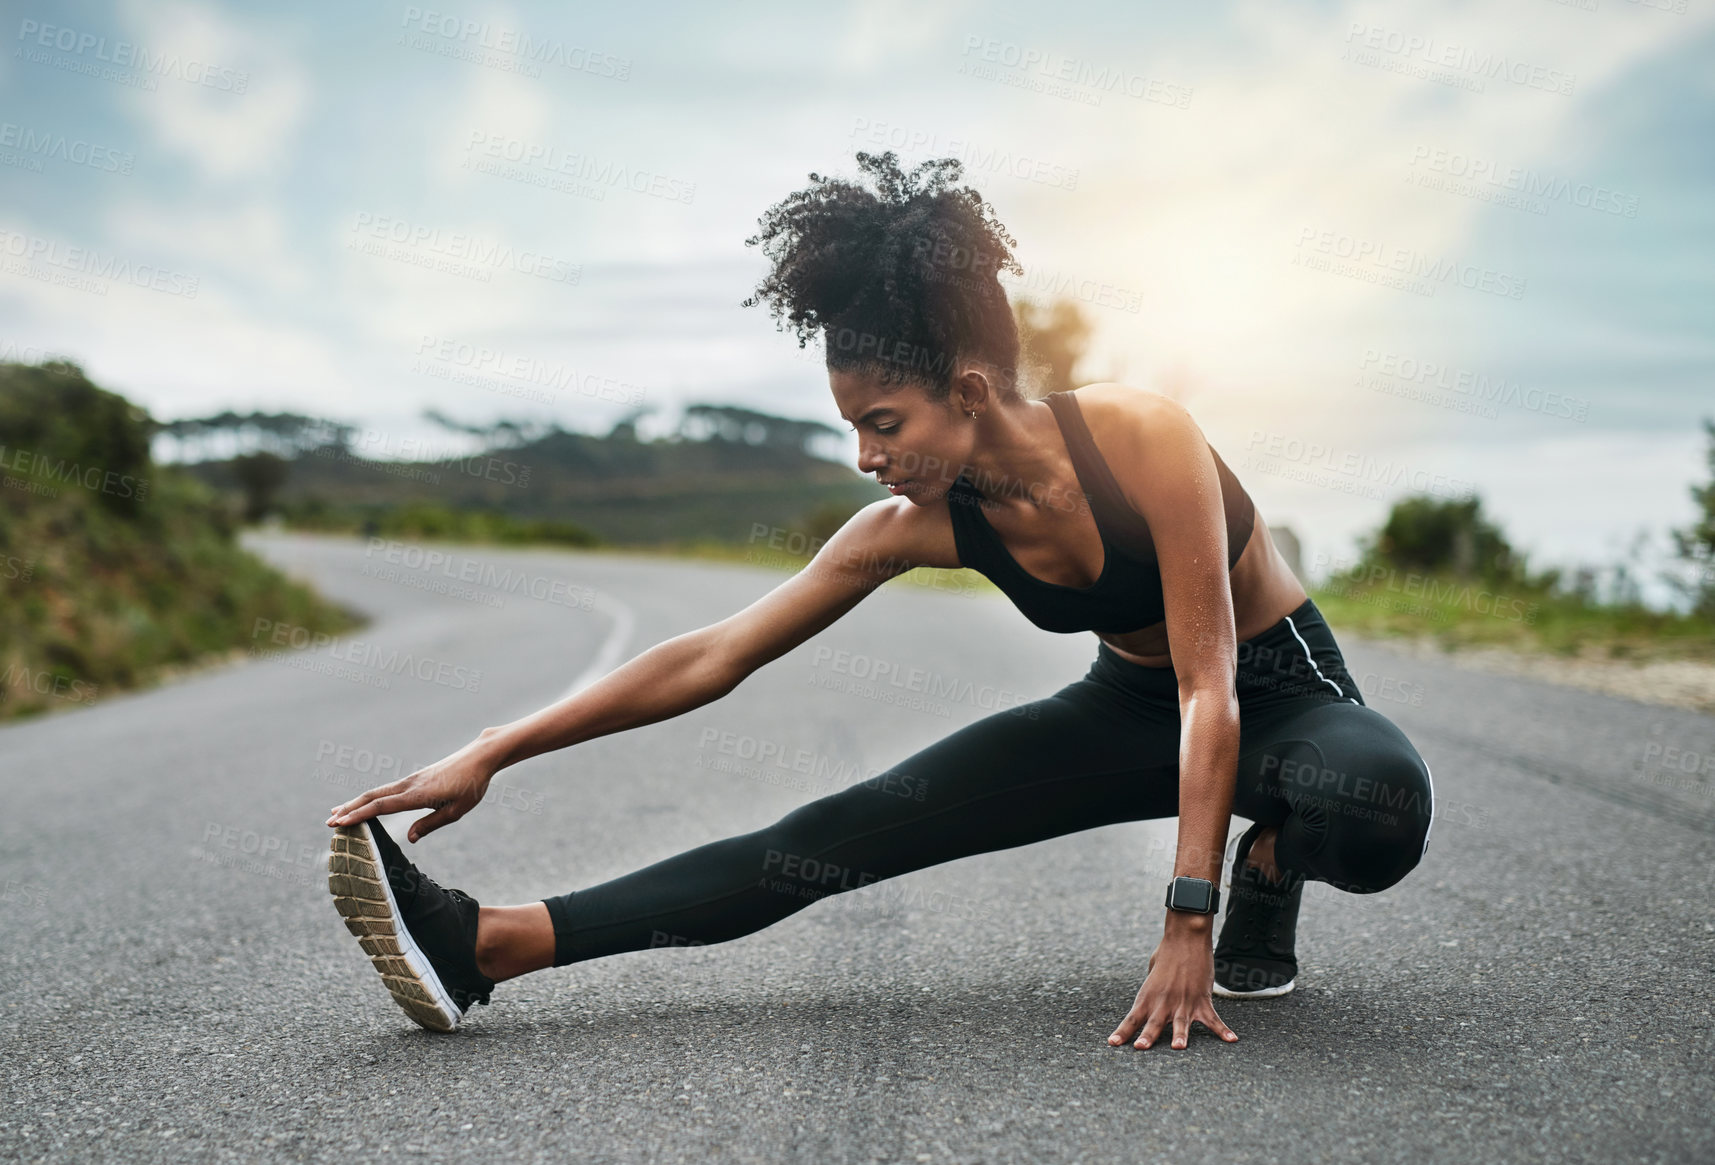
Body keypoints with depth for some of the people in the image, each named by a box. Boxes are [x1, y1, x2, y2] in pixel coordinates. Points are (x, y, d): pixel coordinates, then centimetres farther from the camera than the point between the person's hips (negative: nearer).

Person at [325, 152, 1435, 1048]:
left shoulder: (1142, 435, -29)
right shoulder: (917, 524, -14)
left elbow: (1212, 685, -28)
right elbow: (714, 656, -13)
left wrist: (1188, 926, -33)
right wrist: (490, 755, -16)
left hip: (1283, 695, -3)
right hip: (1130, 709, 3)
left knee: (1379, 808, -41)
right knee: (848, 833, -13)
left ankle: (1266, 877, -5)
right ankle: (489, 943, -18)